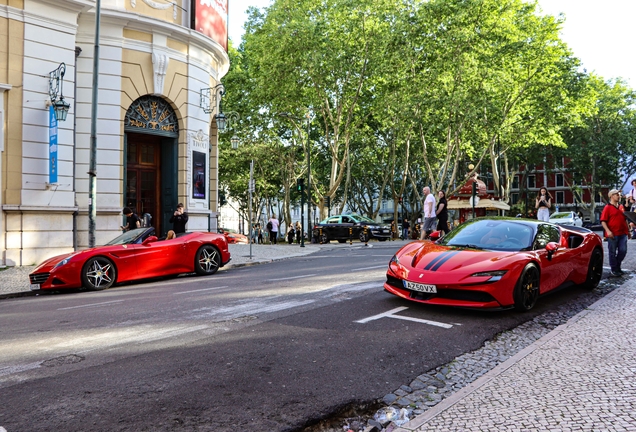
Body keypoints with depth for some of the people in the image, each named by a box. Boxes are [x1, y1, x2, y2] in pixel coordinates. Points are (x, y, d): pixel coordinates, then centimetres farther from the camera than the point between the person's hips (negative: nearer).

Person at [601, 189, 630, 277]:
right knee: (613, 252, 2)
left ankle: (617, 266, 25)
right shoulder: (607, 208, -5)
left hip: (622, 233, 6)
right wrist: (608, 231, -22)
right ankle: (613, 270, 10)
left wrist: (628, 230, 21)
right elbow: (603, 221, -11)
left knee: (623, 251, 6)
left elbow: (625, 220, 24)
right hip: (612, 234, -6)